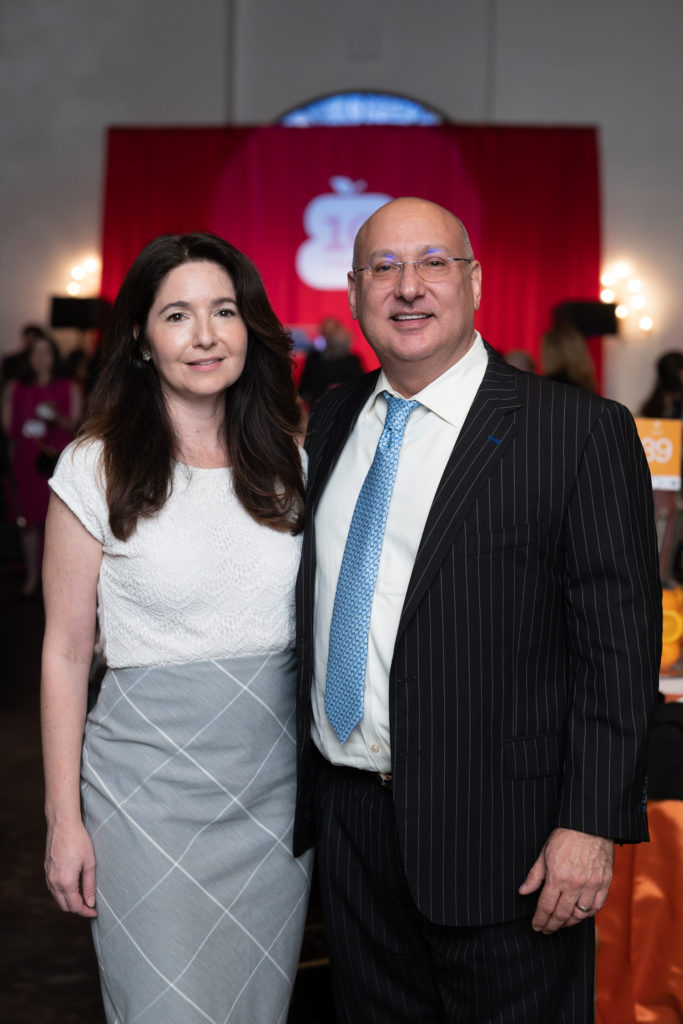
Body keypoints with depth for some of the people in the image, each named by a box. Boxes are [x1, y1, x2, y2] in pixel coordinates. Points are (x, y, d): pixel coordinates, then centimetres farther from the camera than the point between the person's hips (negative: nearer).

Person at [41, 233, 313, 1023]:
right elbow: (66, 651, -5)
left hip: (276, 783, 4)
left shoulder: (286, 464, 4)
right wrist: (63, 821, -6)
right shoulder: (96, 467, -7)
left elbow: (308, 625, 11)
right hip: (150, 787, -4)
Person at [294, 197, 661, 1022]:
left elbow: (618, 640, -13)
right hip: (346, 817, 6)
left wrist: (589, 826, -17)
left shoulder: (581, 430, -11)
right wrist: (306, 783, 15)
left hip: (497, 832, -5)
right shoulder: (331, 423, 8)